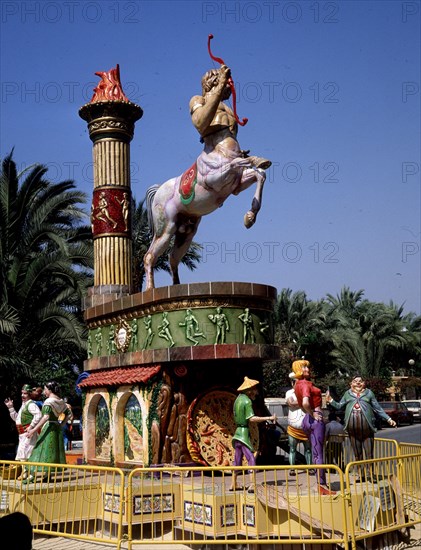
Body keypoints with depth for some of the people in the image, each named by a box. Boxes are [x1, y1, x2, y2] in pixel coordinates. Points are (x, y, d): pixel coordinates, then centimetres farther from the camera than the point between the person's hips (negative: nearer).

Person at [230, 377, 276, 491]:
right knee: (251, 459, -10)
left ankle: (233, 484, 21)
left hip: (237, 432, 8)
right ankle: (252, 485, -19)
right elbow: (251, 418, -23)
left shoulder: (238, 399, 12)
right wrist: (268, 418, -22)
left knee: (237, 460, 15)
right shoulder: (247, 401, -13)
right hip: (244, 433, -8)